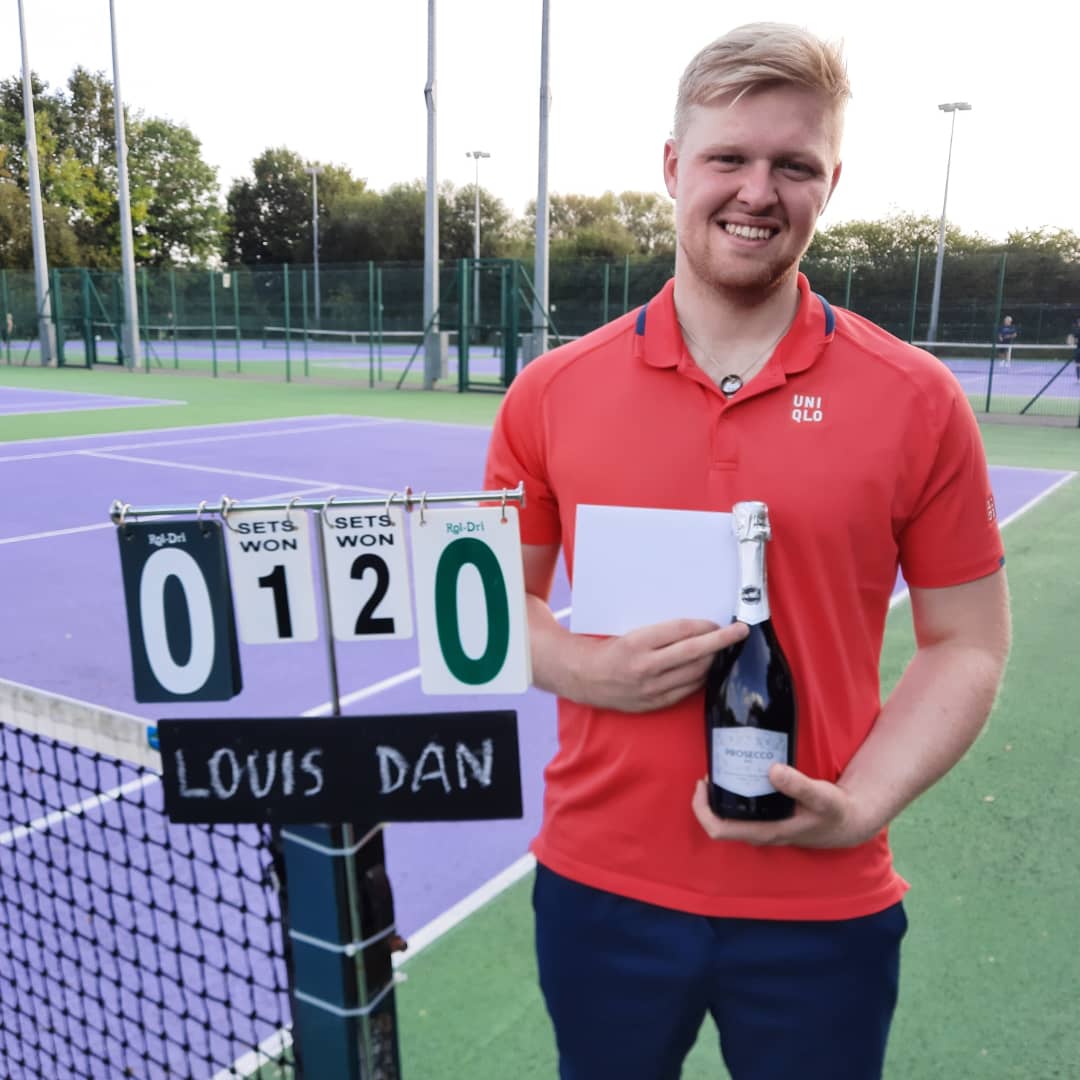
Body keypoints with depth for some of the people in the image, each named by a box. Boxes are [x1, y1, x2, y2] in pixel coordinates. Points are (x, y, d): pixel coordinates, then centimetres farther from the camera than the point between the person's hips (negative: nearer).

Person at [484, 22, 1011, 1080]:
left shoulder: (918, 400, -7)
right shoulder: (549, 393, -4)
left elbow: (966, 645, 0)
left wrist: (856, 805, -14)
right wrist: (590, 669, -14)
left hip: (824, 908, -1)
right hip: (596, 888, 2)